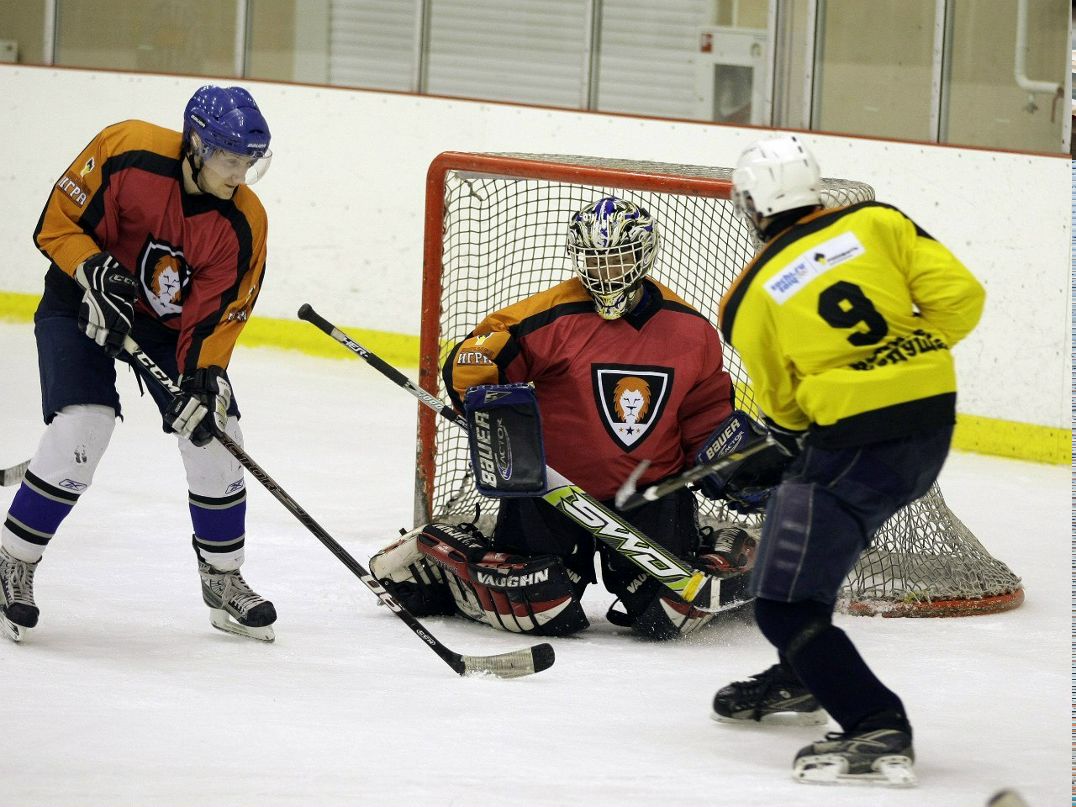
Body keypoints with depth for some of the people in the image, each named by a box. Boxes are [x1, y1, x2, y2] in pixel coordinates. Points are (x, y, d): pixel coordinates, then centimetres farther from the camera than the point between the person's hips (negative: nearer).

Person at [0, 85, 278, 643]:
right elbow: (56, 222, -16)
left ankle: (223, 581, 16)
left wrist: (205, 376, -28)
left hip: (170, 322, 4)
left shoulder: (243, 225, -18)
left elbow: (217, 313, -13)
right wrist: (95, 271, -31)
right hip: (83, 303, -4)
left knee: (214, 434, -3)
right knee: (81, 428, -21)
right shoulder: (127, 152, -26)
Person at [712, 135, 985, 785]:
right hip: (934, 422, 7)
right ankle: (801, 680, 43)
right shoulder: (876, 224, 3)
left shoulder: (750, 299, -2)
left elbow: (783, 409, 7)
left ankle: (877, 731, -18)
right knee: (796, 517, 31)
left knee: (785, 601, -3)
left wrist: (794, 426, 30)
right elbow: (958, 296, -2)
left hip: (856, 448, -7)